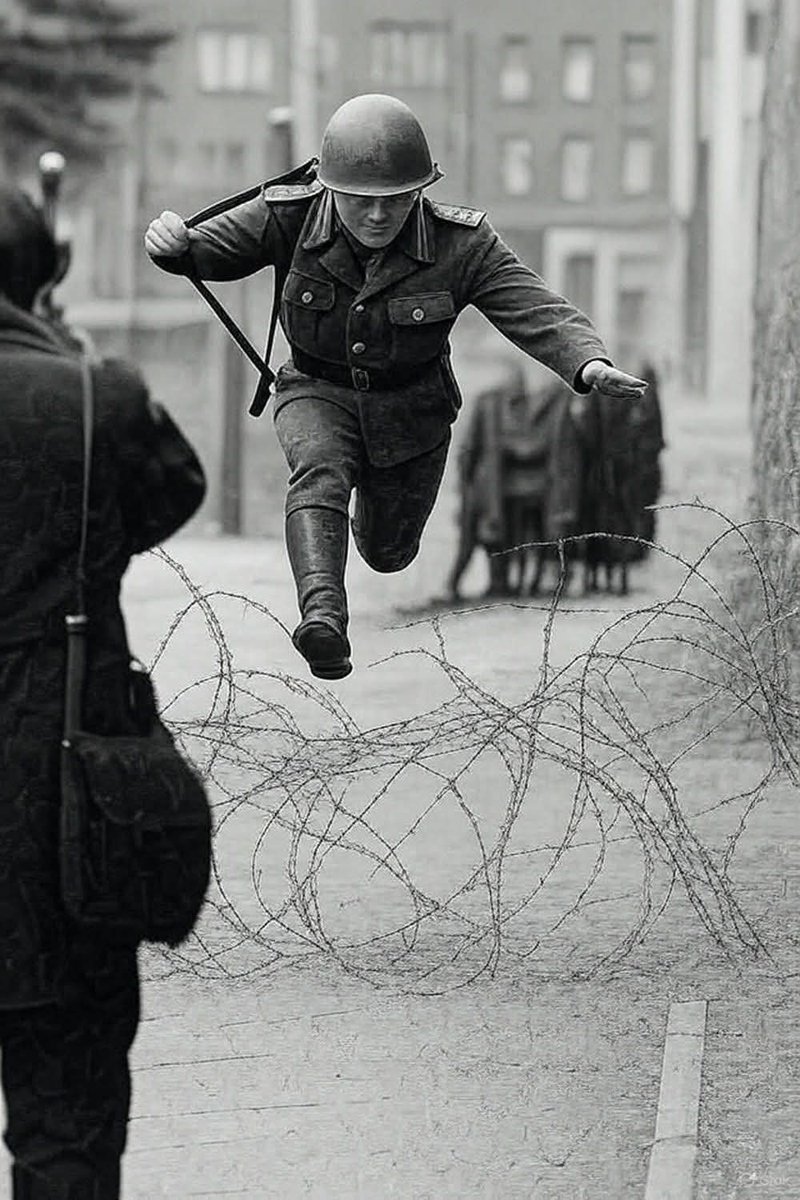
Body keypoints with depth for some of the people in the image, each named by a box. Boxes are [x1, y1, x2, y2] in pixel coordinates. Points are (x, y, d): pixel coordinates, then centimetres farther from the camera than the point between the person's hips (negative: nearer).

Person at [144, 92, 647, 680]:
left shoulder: (460, 245, -24)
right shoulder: (291, 218, -21)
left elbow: (537, 310, -32)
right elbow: (212, 251, -10)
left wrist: (588, 361, -53)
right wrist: (175, 245, -36)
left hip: (411, 410, 1)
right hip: (317, 393, -1)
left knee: (388, 554, 16)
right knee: (319, 470, -35)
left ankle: (378, 498, 53)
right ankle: (323, 612, -51)